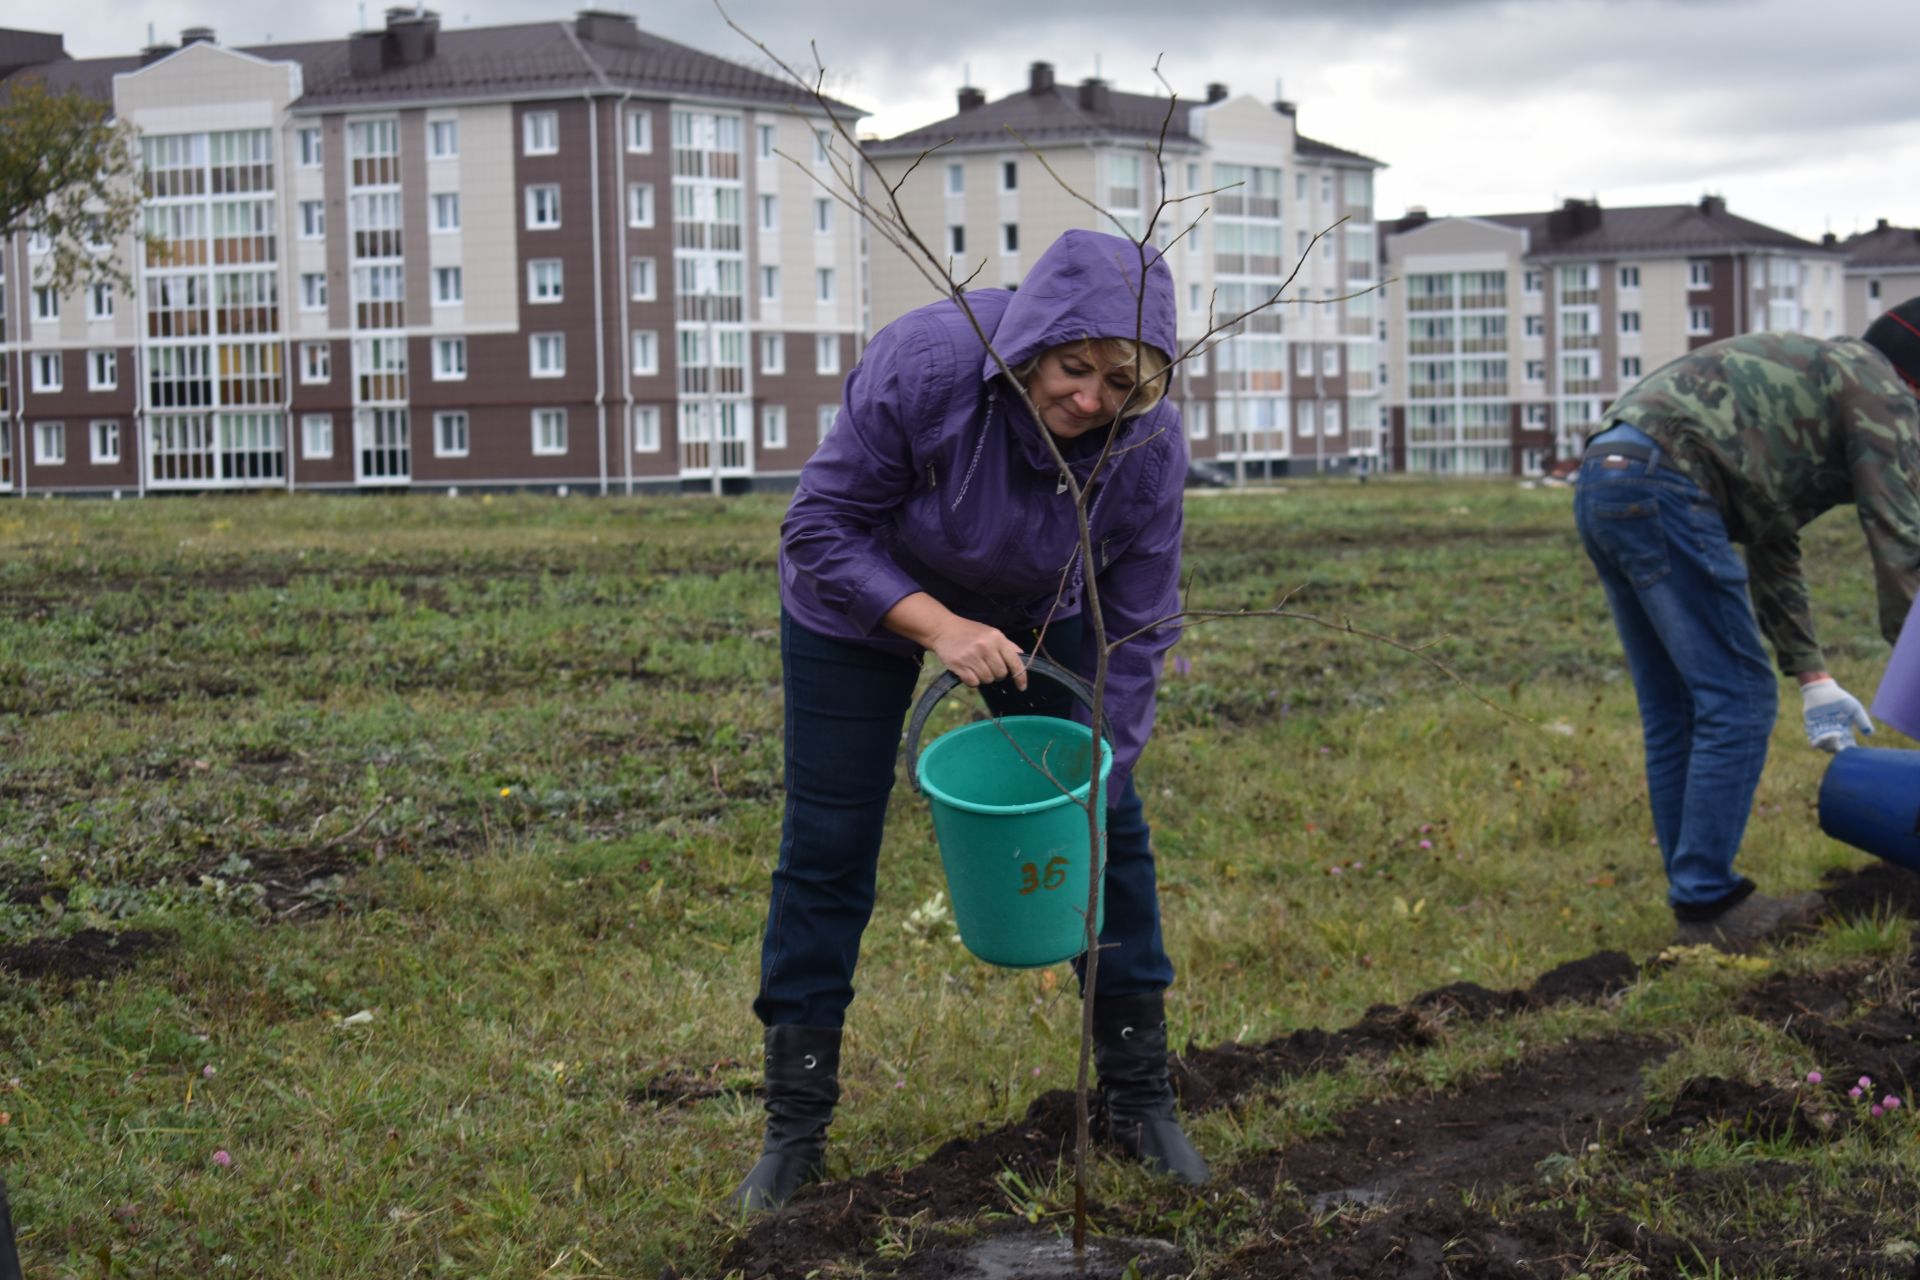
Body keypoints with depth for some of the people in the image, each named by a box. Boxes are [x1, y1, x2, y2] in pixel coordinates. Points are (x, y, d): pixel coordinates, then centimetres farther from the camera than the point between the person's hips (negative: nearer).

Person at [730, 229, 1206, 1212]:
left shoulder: (1148, 445, -27)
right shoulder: (922, 364, -36)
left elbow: (1134, 634, -18)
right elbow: (822, 526, -26)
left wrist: (1090, 788, -22)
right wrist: (937, 628, -38)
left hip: (1036, 605, 2)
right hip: (865, 589, -2)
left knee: (1104, 826, -2)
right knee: (826, 844, -3)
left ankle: (1140, 1101, 11)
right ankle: (793, 1127, 6)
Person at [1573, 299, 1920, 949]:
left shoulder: (1814, 371, 32)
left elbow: (1772, 548, 33)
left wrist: (1811, 676, 30)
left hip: (1602, 482, 10)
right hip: (1663, 487, -10)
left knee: (1673, 714, 14)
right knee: (1737, 700, -3)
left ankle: (1698, 897, 19)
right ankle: (1708, 902, 0)